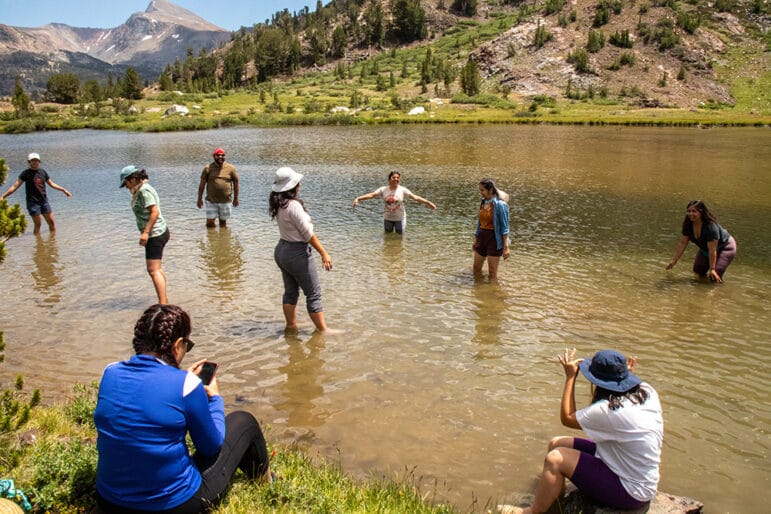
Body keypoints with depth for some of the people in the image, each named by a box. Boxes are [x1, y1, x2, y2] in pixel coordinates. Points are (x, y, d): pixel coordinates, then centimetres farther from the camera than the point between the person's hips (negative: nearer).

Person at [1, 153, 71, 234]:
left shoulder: (42, 172, 7)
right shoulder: (26, 173, -6)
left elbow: (51, 183, 19)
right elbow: (15, 186, -10)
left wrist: (63, 190, 19)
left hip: (44, 201, 4)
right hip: (33, 202, -4)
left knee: (51, 222, 5)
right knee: (38, 224, -4)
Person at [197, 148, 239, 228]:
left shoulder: (230, 168, 1)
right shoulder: (208, 168, -1)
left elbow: (236, 182, 9)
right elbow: (202, 184, 3)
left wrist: (236, 198, 10)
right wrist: (200, 199, 3)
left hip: (225, 201, 0)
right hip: (211, 201, 0)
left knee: (223, 222, 8)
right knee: (210, 223, -2)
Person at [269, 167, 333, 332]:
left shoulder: (278, 204, 3)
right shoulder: (293, 205, -23)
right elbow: (307, 233, -20)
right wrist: (323, 253, -15)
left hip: (281, 249, 9)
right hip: (297, 253, -9)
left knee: (290, 291, 17)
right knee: (314, 294, 0)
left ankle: (291, 325, 27)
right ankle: (322, 330, 7)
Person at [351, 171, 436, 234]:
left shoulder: (402, 190, -9)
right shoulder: (383, 189, -6)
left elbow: (415, 197, -14)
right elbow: (371, 195, -13)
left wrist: (428, 203, -23)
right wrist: (358, 198, -25)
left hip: (400, 218, -1)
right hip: (387, 218, 1)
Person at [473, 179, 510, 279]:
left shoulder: (499, 204, -16)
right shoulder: (483, 202, 5)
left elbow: (504, 227, -15)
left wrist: (506, 247, -17)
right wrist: (475, 240, 19)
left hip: (494, 238, -7)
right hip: (482, 237, 7)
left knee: (492, 271, 4)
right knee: (476, 268, 14)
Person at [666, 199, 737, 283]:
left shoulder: (711, 226, -36)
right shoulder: (688, 224, -16)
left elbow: (712, 250, -34)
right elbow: (682, 243, -7)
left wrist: (712, 269, -32)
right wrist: (674, 260, -7)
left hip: (724, 247, -7)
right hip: (705, 249, 7)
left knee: (714, 277, -17)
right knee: (698, 273, 6)